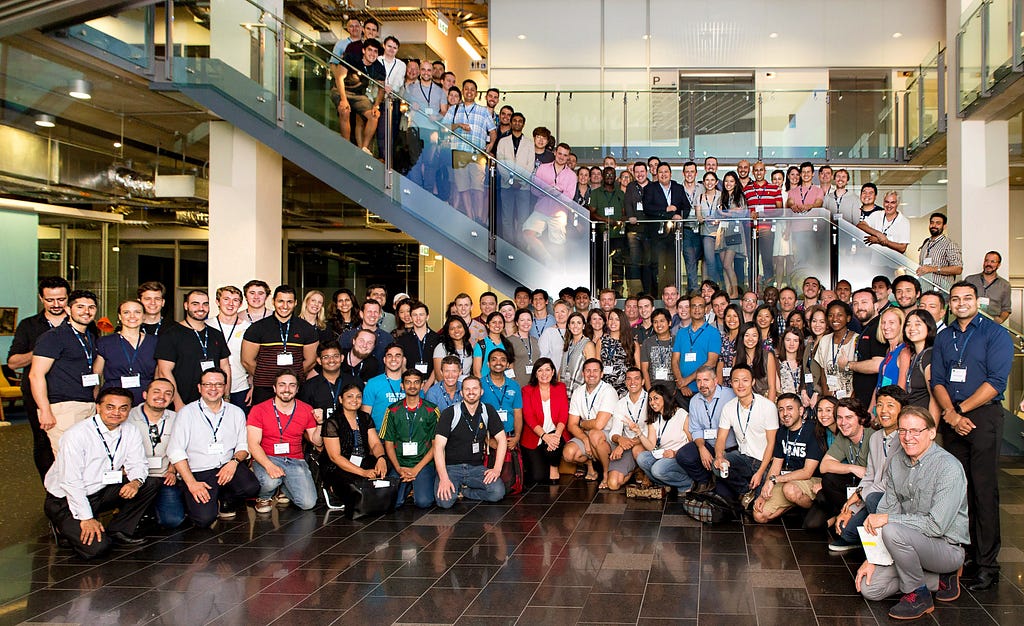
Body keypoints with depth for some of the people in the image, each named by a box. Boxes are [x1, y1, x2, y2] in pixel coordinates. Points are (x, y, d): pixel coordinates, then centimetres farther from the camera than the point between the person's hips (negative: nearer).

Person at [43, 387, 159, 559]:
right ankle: (66, 527, 6)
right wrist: (86, 518, -24)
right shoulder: (77, 434, -20)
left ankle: (117, 531, -4)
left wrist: (136, 481, -22)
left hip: (102, 493, 6)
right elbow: (71, 482, -21)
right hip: (66, 500, -6)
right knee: (96, 547, -25)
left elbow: (137, 464, 3)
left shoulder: (130, 432, -2)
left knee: (150, 485, -12)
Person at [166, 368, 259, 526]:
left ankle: (226, 499, 7)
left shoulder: (236, 412, 12)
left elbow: (243, 445, 11)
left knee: (252, 488, -27)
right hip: (198, 472, -3)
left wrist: (234, 461, -12)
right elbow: (175, 452, -6)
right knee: (205, 518, -23)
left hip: (228, 467, 3)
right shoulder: (187, 412, 0)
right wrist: (191, 483, -14)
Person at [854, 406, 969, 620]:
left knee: (892, 530, -33)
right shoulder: (897, 461, 3)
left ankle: (918, 595, -11)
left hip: (947, 546, -7)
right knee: (869, 588, -7)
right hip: (911, 544, 7)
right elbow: (886, 510, 4)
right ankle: (940, 580, 9)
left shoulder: (949, 468, -20)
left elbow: (937, 525, -25)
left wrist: (888, 519, -23)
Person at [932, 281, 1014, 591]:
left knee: (984, 490, -6)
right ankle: (962, 553, 11)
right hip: (951, 420, 5)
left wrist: (960, 409, -11)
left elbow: (996, 382, -10)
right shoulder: (944, 338, 15)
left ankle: (987, 564, -3)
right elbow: (937, 381, 8)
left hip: (983, 416, -5)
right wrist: (951, 414, -8)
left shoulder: (995, 334, -1)